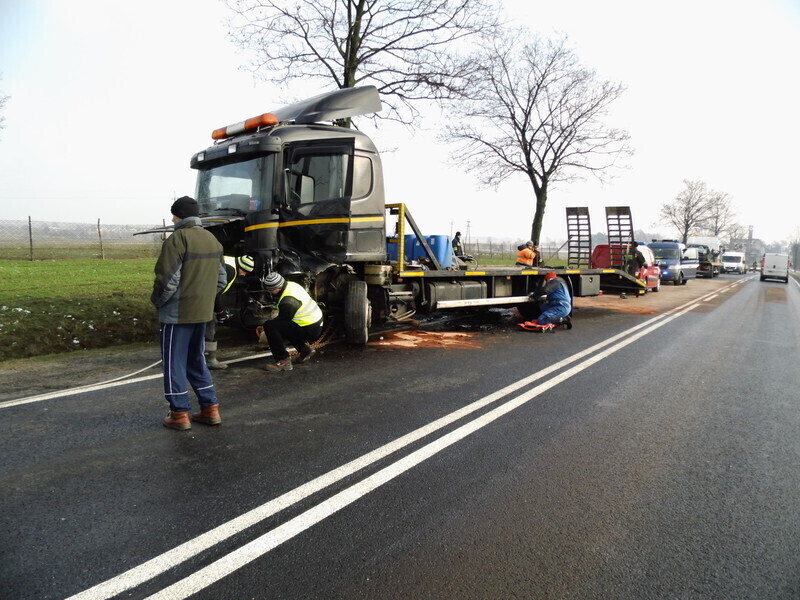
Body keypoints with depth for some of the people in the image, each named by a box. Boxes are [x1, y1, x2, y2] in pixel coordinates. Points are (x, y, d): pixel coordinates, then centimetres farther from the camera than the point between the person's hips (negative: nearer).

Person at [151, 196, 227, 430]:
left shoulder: (177, 239, -14)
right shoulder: (212, 239, 11)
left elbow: (168, 280, -19)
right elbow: (221, 280, 14)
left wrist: (157, 301, -2)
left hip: (177, 313, -7)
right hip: (203, 312, 8)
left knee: (174, 363, 4)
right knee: (197, 360, 18)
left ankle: (180, 414, 10)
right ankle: (210, 408, 20)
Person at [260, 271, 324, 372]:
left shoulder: (287, 302, -25)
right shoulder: (291, 284, 4)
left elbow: (282, 320, -10)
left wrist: (265, 335, 5)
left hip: (310, 330, -10)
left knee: (269, 326, -16)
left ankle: (283, 361, -15)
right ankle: (305, 348, 24)